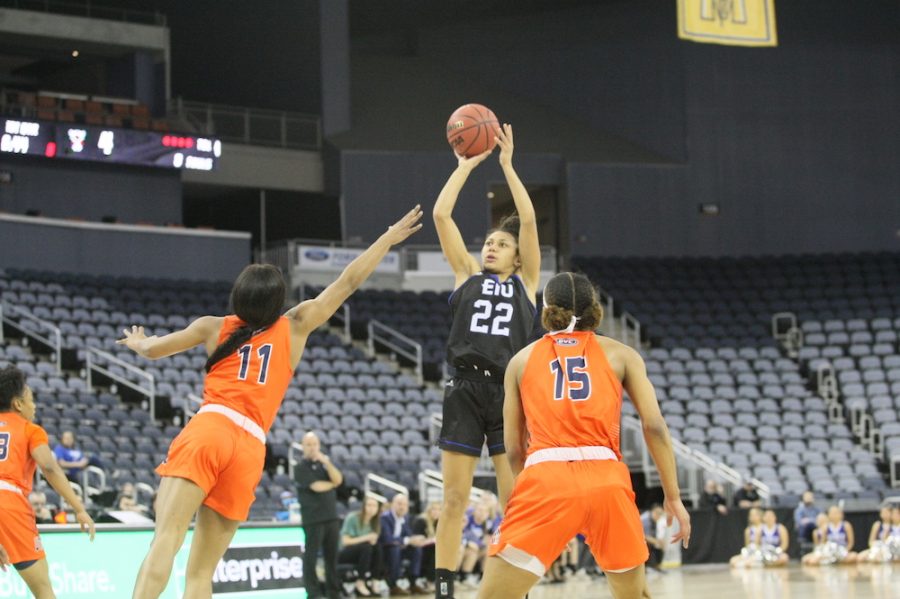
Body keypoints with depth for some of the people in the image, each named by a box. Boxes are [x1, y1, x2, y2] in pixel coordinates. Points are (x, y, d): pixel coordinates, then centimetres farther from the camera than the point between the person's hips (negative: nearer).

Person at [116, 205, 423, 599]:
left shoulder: (214, 327, 15)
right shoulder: (295, 327, 15)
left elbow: (151, 350, 29)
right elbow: (348, 282, 23)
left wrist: (138, 343, 53)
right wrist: (389, 238, 33)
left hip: (207, 431, -1)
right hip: (249, 449, 1)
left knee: (165, 540, -17)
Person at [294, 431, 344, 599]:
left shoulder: (324, 464, 16)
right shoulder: (301, 468, -3)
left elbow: (338, 480, -1)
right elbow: (316, 486, -15)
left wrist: (327, 463, -13)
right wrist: (332, 484, 3)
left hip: (331, 516, 6)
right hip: (313, 518, -6)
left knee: (332, 555, 7)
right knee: (311, 556, -5)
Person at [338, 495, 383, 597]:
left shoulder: (375, 522, 5)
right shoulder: (352, 518, -14)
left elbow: (373, 541, 7)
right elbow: (345, 541, -19)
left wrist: (373, 540, -17)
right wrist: (366, 538, -26)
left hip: (360, 553, 6)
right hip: (343, 554, -6)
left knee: (377, 547, -22)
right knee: (366, 546, -33)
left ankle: (372, 581, -19)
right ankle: (360, 582, -28)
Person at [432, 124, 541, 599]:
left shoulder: (525, 282, 13)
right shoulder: (467, 274, 16)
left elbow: (528, 221, 2)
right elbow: (441, 215, 8)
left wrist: (507, 164, 3)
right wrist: (466, 165, 11)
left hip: (508, 391, -1)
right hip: (465, 390, 1)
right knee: (454, 501, -1)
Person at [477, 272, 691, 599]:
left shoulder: (522, 359, 18)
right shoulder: (620, 354, 16)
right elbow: (655, 427, 7)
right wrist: (673, 497, 12)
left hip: (545, 478, -1)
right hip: (607, 480, 1)